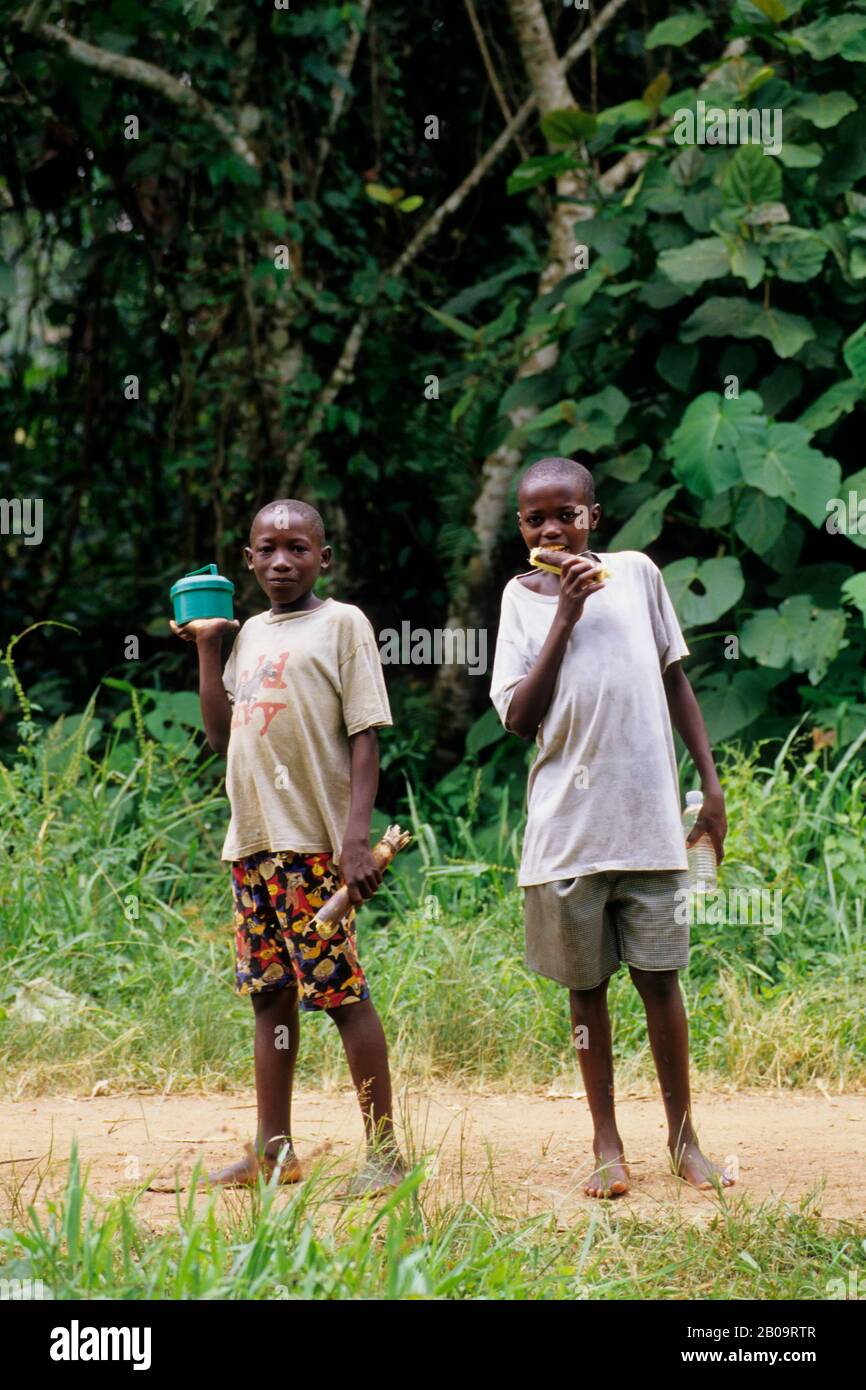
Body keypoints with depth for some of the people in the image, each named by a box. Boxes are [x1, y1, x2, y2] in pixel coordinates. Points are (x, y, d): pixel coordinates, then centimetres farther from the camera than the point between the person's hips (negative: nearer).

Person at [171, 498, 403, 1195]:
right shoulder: (251, 634, 18)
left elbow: (365, 737, -8)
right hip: (253, 843, 7)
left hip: (315, 843, -7)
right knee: (271, 993, 9)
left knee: (342, 992, -7)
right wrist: (207, 646, 12)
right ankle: (273, 1150, 15)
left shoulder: (342, 624, -2)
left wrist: (357, 837, -17)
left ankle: (384, 1150, -2)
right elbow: (221, 734, 18)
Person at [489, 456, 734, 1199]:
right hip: (567, 824, 0)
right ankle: (607, 1144, 15)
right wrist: (564, 616, -12)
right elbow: (519, 716, -6)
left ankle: (683, 1136, 15)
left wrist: (712, 784, 7)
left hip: (649, 817, 0)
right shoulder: (523, 598, 3)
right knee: (587, 984, 7)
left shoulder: (635, 573, 4)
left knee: (659, 973, 4)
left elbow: (675, 679, 11)